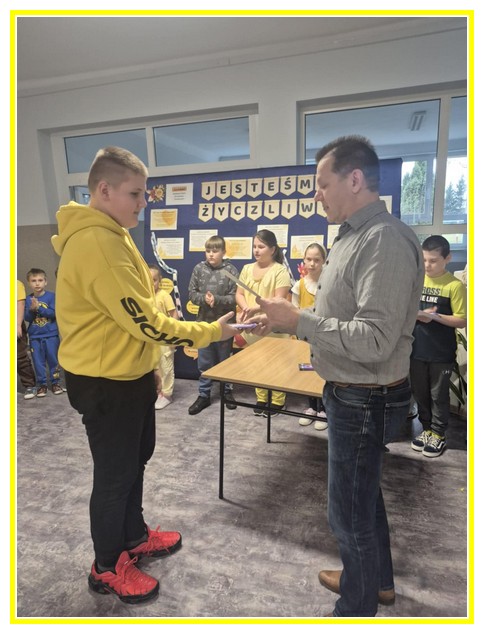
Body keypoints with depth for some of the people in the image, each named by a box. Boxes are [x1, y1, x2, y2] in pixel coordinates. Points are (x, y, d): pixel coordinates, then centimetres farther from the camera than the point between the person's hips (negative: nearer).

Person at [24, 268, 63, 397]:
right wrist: (32, 309, -20)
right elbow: (27, 318, -2)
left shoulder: (51, 296, -5)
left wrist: (38, 308, -21)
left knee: (53, 360, 7)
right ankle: (41, 384, 20)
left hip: (51, 335, -2)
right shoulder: (28, 299, 2)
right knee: (38, 362, 8)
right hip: (34, 337, 2)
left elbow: (53, 313, -14)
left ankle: (55, 383, 20)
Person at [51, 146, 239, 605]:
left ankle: (134, 536, 46)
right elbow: (144, 321, -27)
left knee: (136, 460, 23)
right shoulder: (94, 243, -26)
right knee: (114, 474, 9)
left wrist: (149, 364, 16)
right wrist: (211, 333, -18)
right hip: (105, 382, -10)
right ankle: (108, 568, 33)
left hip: (128, 375, 10)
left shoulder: (111, 235, 8)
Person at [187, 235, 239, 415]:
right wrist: (204, 299, -17)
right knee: (204, 362, 11)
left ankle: (228, 392, 32)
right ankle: (204, 395, 24)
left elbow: (234, 298, -10)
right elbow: (192, 293, 1)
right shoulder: (199, 268, 1)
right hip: (204, 322, 2)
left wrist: (216, 299, -23)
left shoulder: (231, 270, -7)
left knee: (225, 360, 14)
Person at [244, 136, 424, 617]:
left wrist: (297, 320, -24)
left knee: (350, 510, 9)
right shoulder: (354, 236, 9)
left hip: (365, 400, -10)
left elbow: (374, 339, -29)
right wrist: (287, 321, 5)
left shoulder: (386, 240, -23)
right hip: (350, 393, 10)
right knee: (363, 493, 26)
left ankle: (357, 606, 35)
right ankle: (376, 580, 50)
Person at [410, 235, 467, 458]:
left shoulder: (455, 285, -11)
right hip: (417, 350, 4)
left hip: (441, 353, -4)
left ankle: (438, 434, 26)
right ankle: (427, 428, 33)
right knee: (419, 393, 15)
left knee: (439, 395, 10)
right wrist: (415, 314, -12)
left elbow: (462, 321, -10)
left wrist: (435, 317, -22)